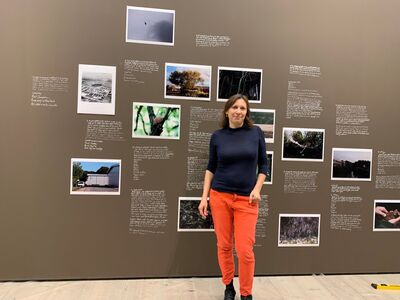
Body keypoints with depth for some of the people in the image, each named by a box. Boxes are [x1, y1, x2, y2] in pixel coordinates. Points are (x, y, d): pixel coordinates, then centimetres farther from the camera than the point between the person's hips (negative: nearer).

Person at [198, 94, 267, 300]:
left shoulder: (256, 133, 1)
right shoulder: (217, 136, 1)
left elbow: (263, 164, 7)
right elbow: (211, 167, 7)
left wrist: (257, 189, -6)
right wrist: (204, 197, 1)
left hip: (246, 199, -1)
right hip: (220, 196, 1)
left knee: (244, 250, -2)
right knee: (224, 246, 9)